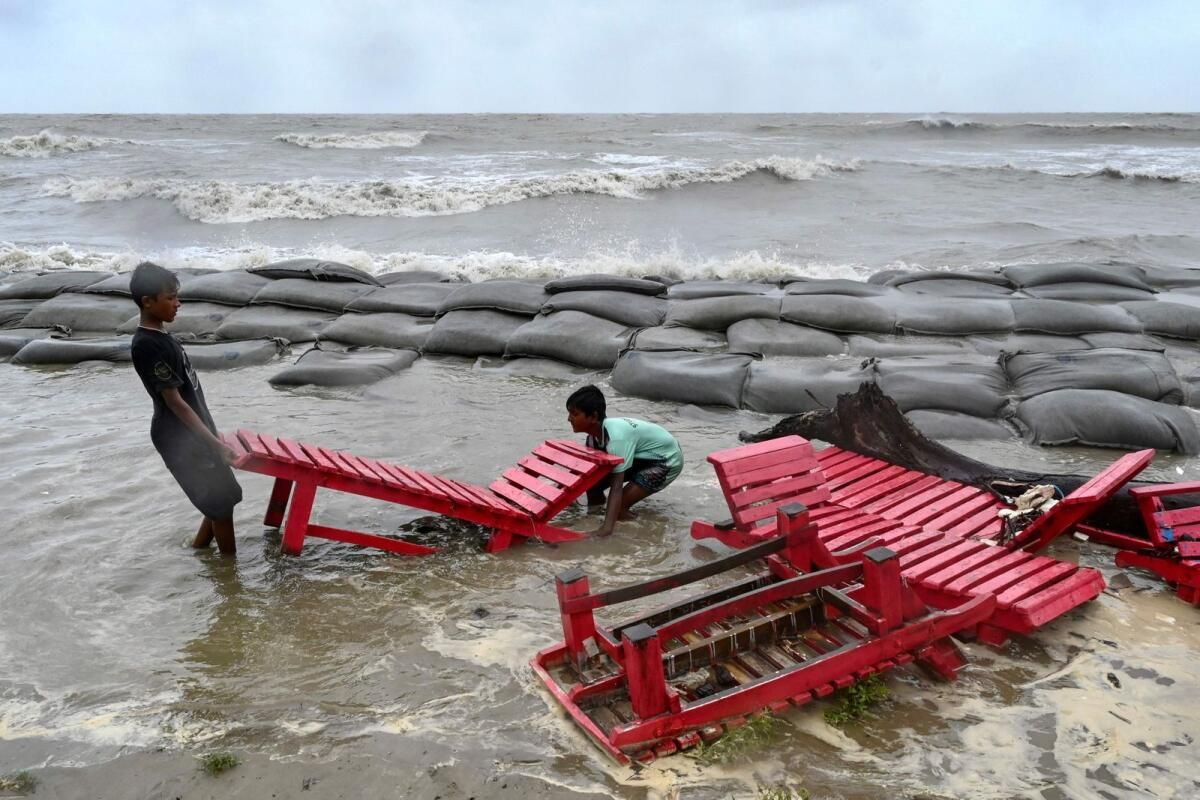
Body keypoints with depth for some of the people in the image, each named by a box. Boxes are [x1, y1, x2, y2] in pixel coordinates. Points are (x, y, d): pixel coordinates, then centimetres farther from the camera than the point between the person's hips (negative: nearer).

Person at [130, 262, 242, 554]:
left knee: (224, 497, 17)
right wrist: (214, 442, -21)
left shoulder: (162, 337, 8)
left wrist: (212, 437, 19)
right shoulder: (147, 345, -21)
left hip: (194, 435, 9)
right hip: (180, 440, -9)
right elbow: (174, 401, -22)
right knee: (221, 503, 0)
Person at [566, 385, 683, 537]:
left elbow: (616, 486, -42)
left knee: (619, 508, -25)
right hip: (642, 455, 8)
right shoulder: (595, 432, -12)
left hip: (666, 459, -8)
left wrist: (607, 528, -47)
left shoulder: (616, 437, -37)